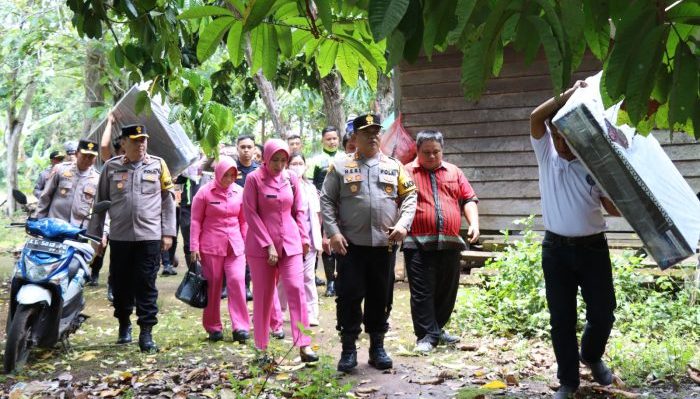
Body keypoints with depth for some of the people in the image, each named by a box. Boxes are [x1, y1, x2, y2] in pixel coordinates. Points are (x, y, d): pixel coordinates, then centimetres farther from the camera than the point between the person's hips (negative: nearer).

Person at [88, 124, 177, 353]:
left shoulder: (158, 165, 5)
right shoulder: (111, 167, 6)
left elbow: (168, 201, 7)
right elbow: (100, 202, 11)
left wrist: (168, 233, 2)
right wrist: (95, 235, 9)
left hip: (150, 237, -1)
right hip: (119, 237, 1)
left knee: (146, 286, -2)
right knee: (120, 284, 9)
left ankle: (146, 333, 3)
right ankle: (124, 324, 29)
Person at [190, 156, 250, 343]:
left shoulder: (240, 192, 5)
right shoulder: (205, 192, -2)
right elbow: (196, 221, 0)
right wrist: (194, 247, -4)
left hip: (235, 246, 2)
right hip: (211, 246, -2)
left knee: (237, 281, -10)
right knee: (213, 286, 5)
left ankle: (240, 327, -5)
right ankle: (213, 328, 17)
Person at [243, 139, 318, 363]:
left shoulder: (291, 178, 5)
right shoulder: (254, 179, -6)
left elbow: (299, 211, 10)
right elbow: (251, 214, -8)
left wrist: (304, 238, 3)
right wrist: (268, 245, -12)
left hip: (290, 243, 2)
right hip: (261, 245, -2)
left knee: (296, 288, -8)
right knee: (263, 295, 5)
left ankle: (304, 345, -7)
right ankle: (262, 347, 17)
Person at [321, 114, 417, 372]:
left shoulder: (394, 166, 10)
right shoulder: (340, 166, 4)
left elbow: (410, 196, 8)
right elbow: (326, 201, 1)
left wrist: (403, 224, -8)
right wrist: (333, 232, -9)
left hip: (385, 244, 2)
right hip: (351, 244, -2)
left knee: (381, 298, 9)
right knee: (349, 297, -1)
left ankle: (377, 347, 22)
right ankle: (348, 349, 11)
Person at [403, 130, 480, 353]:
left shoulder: (454, 172, 14)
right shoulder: (407, 172, 3)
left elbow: (468, 200, 13)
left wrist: (474, 224, -2)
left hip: (450, 243, 4)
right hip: (418, 244, -4)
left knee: (446, 291, 12)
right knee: (422, 292, -3)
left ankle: (437, 329, 27)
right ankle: (427, 335, 3)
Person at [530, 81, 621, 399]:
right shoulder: (546, 154, 1)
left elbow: (613, 206, 0)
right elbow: (535, 117, -14)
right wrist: (568, 95, -20)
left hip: (592, 247, 0)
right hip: (556, 248, 0)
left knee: (602, 313, 7)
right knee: (561, 318, 5)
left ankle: (592, 356, 38)